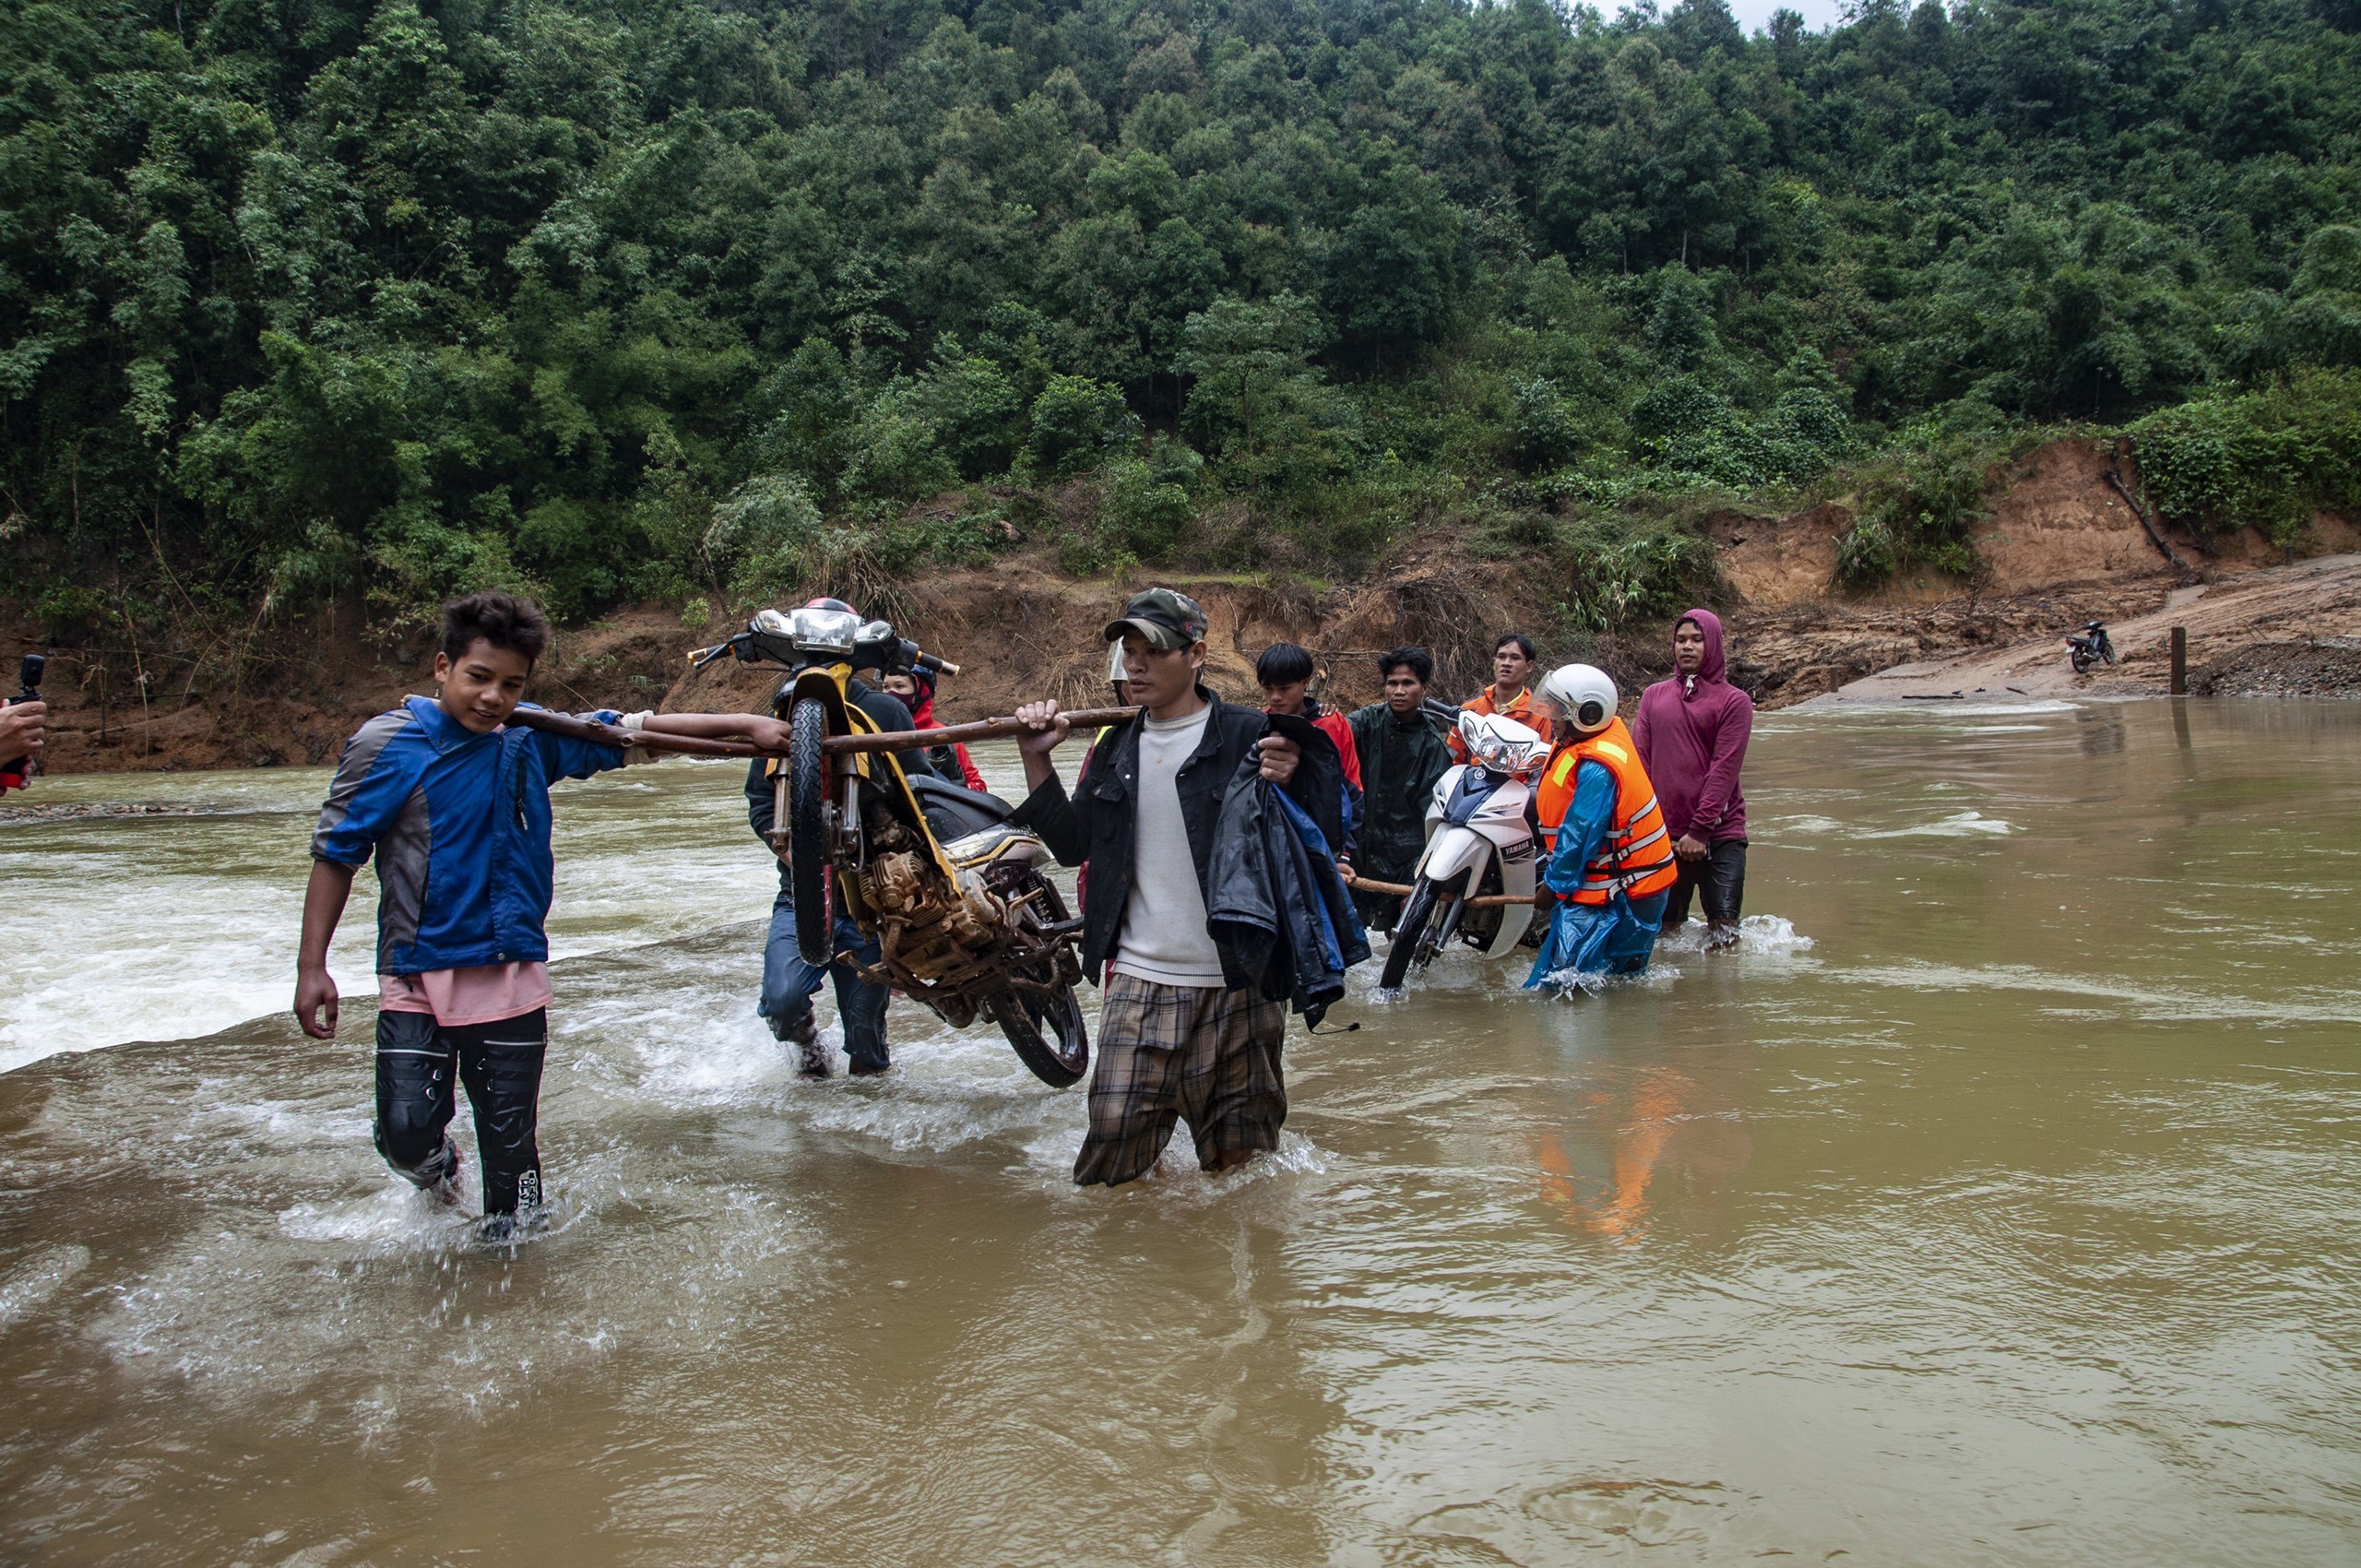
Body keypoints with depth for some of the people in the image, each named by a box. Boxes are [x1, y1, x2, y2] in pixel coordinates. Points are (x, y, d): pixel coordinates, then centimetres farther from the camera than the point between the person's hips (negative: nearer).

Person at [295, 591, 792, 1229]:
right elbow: (335, 854, -2)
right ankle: (436, 1170, 27)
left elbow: (631, 730, 9)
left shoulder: (532, 739, 1)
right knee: (406, 1135, -8)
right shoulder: (386, 745, -7)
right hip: (417, 976, -2)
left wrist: (744, 724, 6)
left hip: (513, 978, 2)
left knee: (511, 1148, 6)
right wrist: (311, 967, -5)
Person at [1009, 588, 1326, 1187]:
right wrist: (1037, 760, 10)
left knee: (1236, 1158, 9)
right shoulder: (1117, 748, 12)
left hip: (1234, 984, -3)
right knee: (1114, 1134, -2)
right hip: (1138, 980, 3)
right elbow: (1073, 845, 19)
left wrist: (1290, 787, -25)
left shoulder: (1249, 737, -4)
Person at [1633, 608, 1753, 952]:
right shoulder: (1653, 696, 14)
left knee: (1723, 933, -7)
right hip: (1661, 834, 3)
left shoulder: (1734, 701, 3)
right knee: (1665, 930, 4)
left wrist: (1700, 830, -13)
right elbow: (1640, 762, 7)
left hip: (1719, 836, -3)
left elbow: (1725, 769, -6)